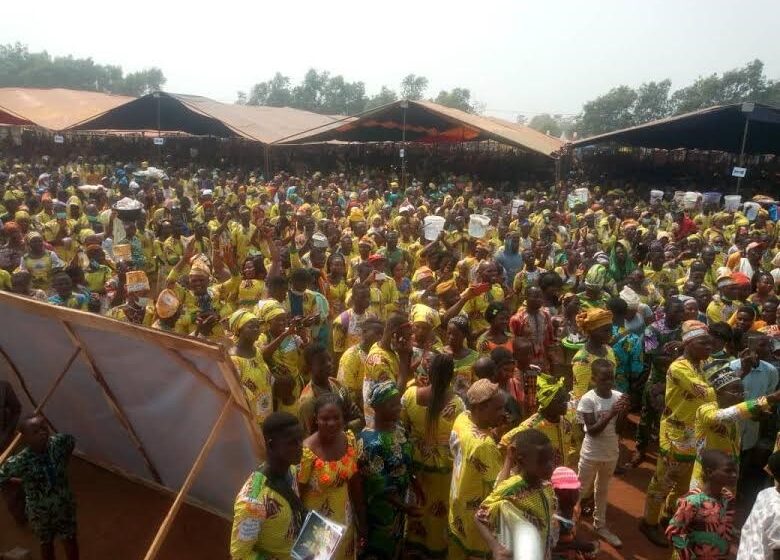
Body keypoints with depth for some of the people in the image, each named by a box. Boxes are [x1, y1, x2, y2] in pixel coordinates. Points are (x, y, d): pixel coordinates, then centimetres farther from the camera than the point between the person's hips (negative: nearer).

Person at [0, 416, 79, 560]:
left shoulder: (59, 442, -22)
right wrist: (23, 482, -8)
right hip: (40, 513, -2)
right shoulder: (19, 462, -29)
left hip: (65, 506, 2)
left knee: (71, 541, 19)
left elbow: (72, 441, 3)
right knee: (46, 544, 23)